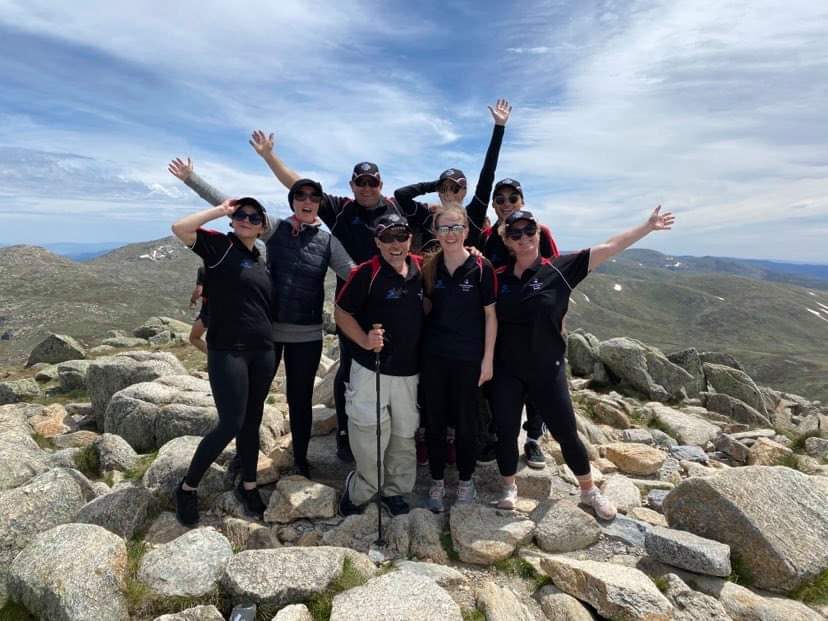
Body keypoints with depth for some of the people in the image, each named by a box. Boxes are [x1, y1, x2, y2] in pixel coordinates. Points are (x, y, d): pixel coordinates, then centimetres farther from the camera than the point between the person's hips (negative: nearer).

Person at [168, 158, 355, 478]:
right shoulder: (275, 228, 0)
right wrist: (191, 178, -3)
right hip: (267, 328, 1)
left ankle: (300, 460, 32)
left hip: (307, 334, 0)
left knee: (300, 399, 13)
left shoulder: (328, 241, 1)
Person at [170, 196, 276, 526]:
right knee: (231, 424, -7)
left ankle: (248, 486, 29)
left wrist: (274, 348, 18)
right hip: (227, 351, -6)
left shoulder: (261, 261, 14)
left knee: (252, 421, 13)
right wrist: (220, 209, -12)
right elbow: (179, 228, -22)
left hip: (263, 351, 6)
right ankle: (187, 487, 15)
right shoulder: (220, 245, -4)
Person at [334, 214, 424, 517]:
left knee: (404, 434, 15)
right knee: (370, 433, 0)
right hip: (371, 369, -4)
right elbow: (341, 312, -5)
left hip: (409, 370, 5)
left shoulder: (421, 269, 2)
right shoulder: (366, 273, -11)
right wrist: (365, 340, -20)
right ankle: (359, 489, 25)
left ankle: (394, 489, 35)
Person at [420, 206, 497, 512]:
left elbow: (490, 315, -5)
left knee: (465, 422, 10)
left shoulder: (481, 268, -9)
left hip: (468, 357, -3)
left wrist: (488, 359, -7)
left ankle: (465, 481, 31)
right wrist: (421, 344, 5)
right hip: (434, 355, 3)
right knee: (434, 420, 11)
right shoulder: (430, 267, 2)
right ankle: (437, 482, 29)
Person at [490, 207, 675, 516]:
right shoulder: (499, 276, -2)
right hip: (506, 372, 1)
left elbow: (608, 248, -6)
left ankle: (590, 491, 33)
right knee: (506, 433, 8)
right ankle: (509, 487, 33)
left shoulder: (559, 269, -7)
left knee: (566, 432, 9)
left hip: (547, 371, -1)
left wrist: (648, 226, -5)